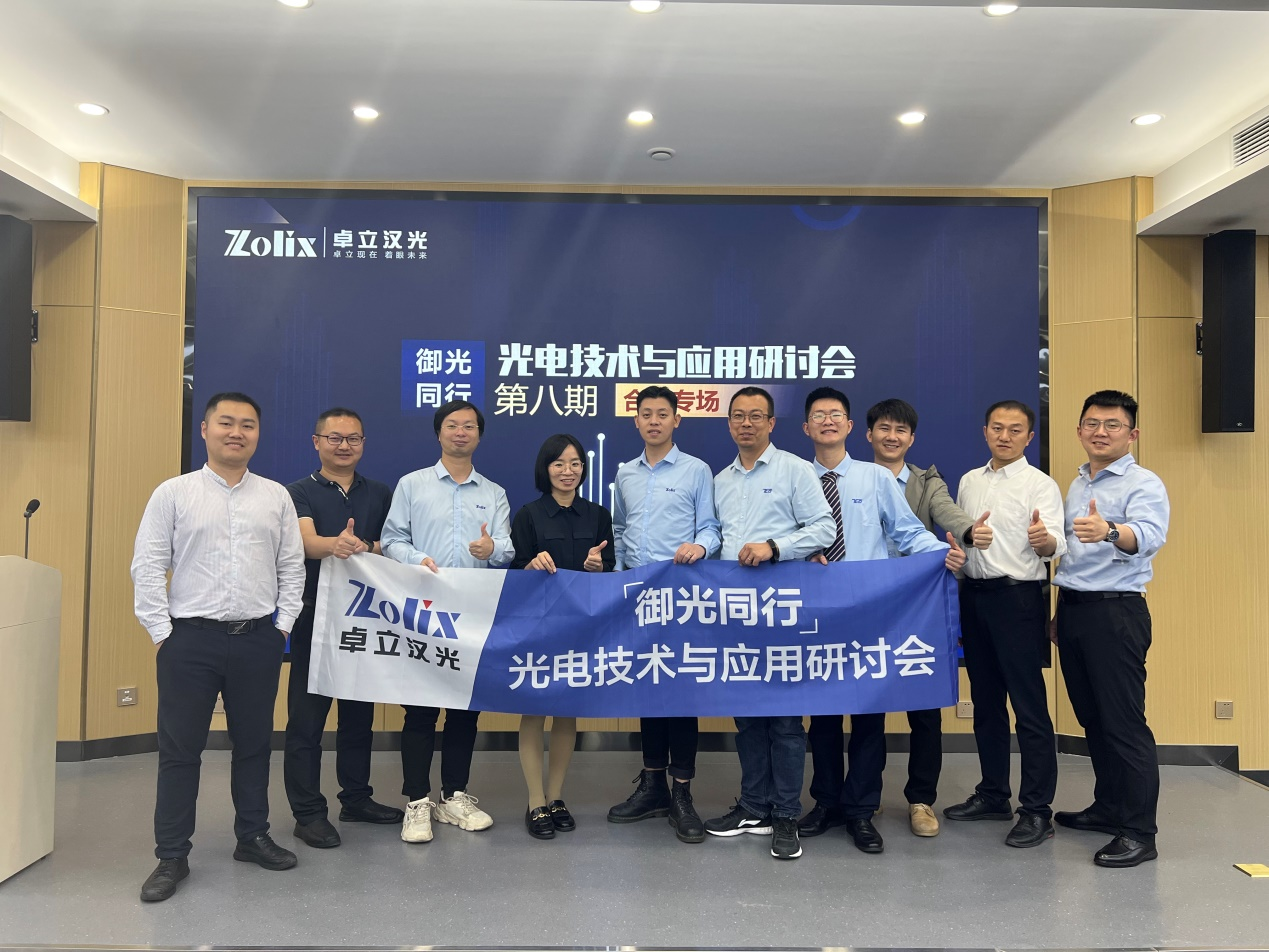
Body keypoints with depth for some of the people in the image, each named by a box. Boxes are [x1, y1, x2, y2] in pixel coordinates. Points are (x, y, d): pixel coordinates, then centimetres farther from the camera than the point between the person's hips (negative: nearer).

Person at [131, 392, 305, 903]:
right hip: (190, 637, -2)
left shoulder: (276, 496, 6)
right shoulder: (173, 493, 0)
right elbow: (148, 568, -2)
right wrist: (163, 633, -6)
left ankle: (253, 836, 29)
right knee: (180, 749, 5)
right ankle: (171, 856, 17)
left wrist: (282, 626, 3)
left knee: (254, 744, 13)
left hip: (258, 638, 2)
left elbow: (292, 567, 8)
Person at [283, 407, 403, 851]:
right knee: (307, 716, 0)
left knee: (359, 712, 13)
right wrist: (334, 544, -41)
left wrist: (362, 547, -16)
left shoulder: (380, 494, 12)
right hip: (316, 615, -4)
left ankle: (356, 798, 26)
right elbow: (308, 541, -19)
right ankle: (308, 812, 9)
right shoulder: (300, 492, 0)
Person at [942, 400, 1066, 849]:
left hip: (1017, 597, -6)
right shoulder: (969, 481, 12)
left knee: (1029, 706, -4)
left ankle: (1037, 810, 4)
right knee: (985, 701, 14)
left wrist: (1043, 538, -39)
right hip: (974, 593, 7)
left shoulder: (1040, 484, -5)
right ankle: (993, 794, 26)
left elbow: (1055, 546, -17)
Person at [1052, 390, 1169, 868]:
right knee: (1092, 717, 15)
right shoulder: (1077, 485, 15)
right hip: (1072, 609, 8)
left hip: (1115, 612, -7)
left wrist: (1110, 532, -49)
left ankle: (1139, 832, 2)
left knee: (1124, 722, -5)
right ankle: (1108, 806, 29)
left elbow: (1150, 536, -28)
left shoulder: (1143, 484, -8)